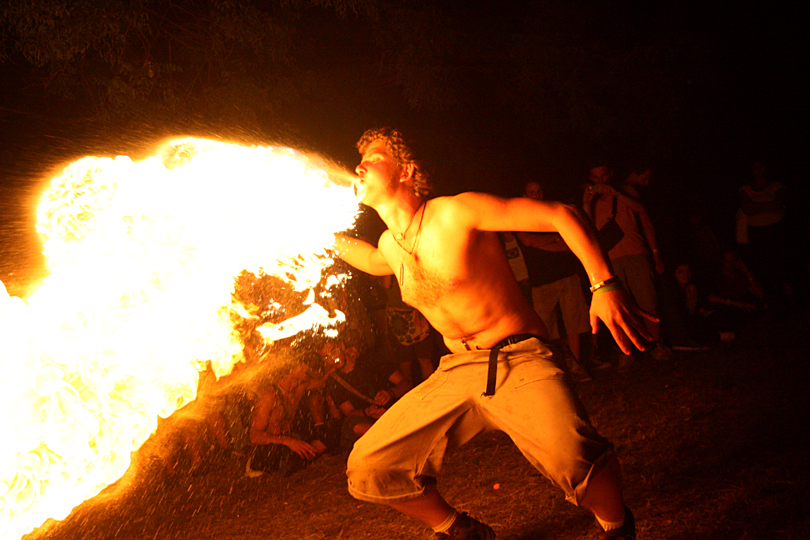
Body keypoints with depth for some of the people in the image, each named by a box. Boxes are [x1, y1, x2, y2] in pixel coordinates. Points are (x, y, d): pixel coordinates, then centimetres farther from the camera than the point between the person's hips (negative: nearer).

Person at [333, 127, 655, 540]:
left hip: (521, 362, -6)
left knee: (574, 458, -35)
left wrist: (605, 286, -23)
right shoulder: (389, 244, 8)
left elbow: (561, 215, -14)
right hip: (457, 370, 7)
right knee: (367, 471, -2)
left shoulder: (457, 212, -13)